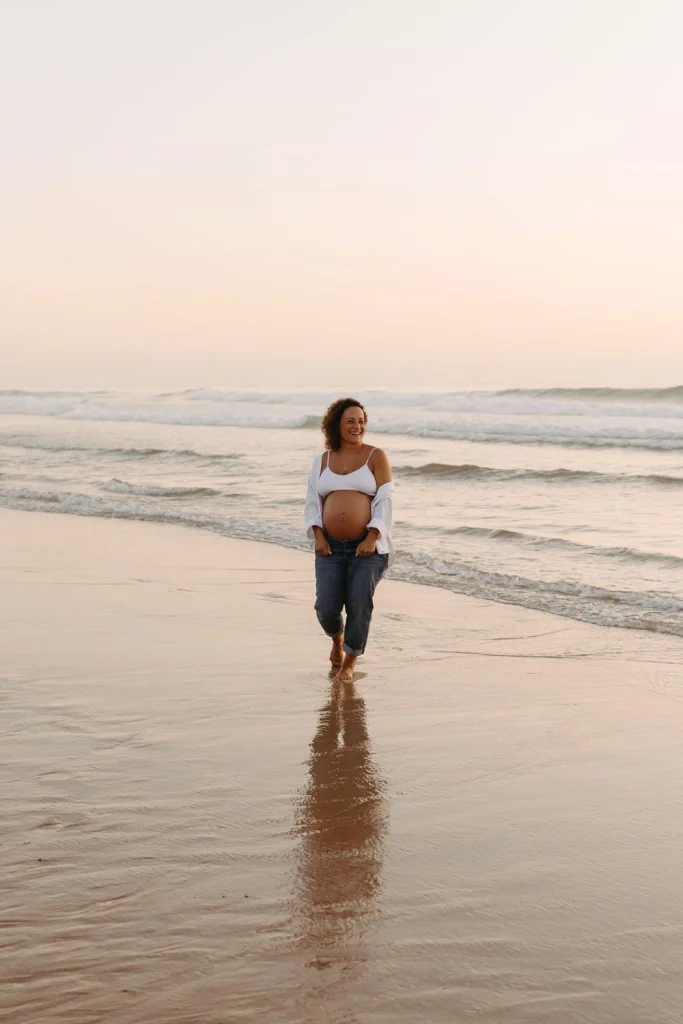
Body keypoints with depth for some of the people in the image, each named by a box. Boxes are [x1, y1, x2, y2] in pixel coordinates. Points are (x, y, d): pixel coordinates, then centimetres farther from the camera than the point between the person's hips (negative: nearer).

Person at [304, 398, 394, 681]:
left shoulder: (375, 456, 2)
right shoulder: (322, 460, 12)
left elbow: (384, 501, -4)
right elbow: (313, 502, 10)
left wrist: (372, 539, -14)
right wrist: (318, 536, -5)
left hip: (368, 546, -2)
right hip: (331, 548, 3)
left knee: (359, 607, -8)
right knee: (326, 609, -5)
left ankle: (349, 663, 14)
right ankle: (337, 639, 30)